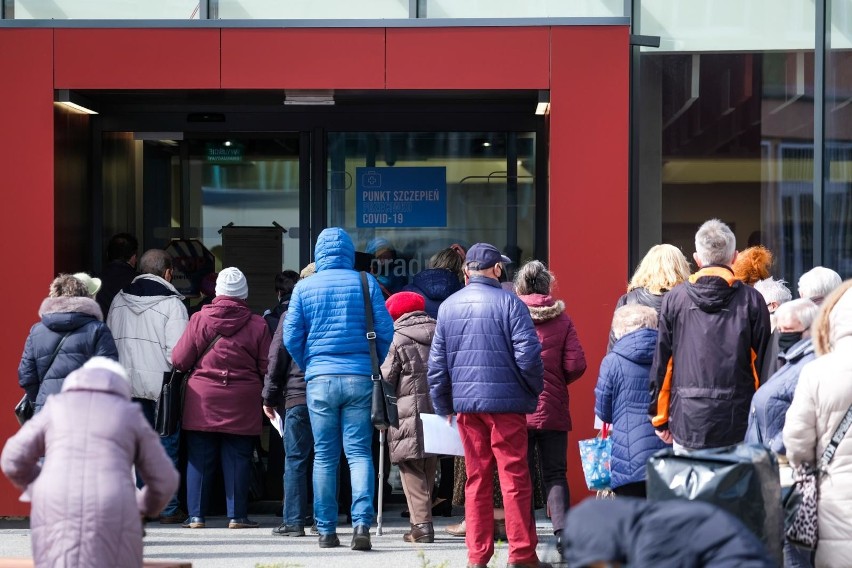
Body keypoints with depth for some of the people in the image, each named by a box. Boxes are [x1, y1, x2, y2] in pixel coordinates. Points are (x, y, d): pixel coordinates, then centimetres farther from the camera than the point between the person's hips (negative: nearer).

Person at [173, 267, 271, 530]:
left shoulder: (199, 320, -3)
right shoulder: (258, 325, -3)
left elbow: (179, 360, -1)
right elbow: (266, 368, -1)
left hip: (202, 400, 0)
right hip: (242, 404, 0)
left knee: (199, 459, 7)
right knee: (237, 459, 5)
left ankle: (196, 515, 7)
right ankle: (237, 515, 5)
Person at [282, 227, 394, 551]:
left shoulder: (304, 287, 2)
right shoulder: (366, 283, 1)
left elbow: (291, 337, 1)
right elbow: (385, 332, -1)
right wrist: (379, 368, 14)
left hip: (320, 379, 0)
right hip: (360, 378, 0)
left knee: (324, 456, 7)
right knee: (359, 452, 1)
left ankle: (326, 531, 10)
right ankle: (362, 523, -14)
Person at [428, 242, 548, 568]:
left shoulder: (448, 306, 8)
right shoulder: (508, 303, -7)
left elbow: (437, 364, 10)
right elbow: (528, 354, -13)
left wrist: (443, 407, 18)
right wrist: (534, 389, 3)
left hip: (466, 403, 5)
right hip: (506, 401, -4)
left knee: (476, 478, 10)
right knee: (514, 477, 0)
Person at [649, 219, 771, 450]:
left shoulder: (674, 298, 3)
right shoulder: (751, 300, 0)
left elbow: (661, 363, 6)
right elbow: (761, 363, 2)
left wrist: (660, 418, 14)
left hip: (688, 422, 1)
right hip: (737, 423, -1)